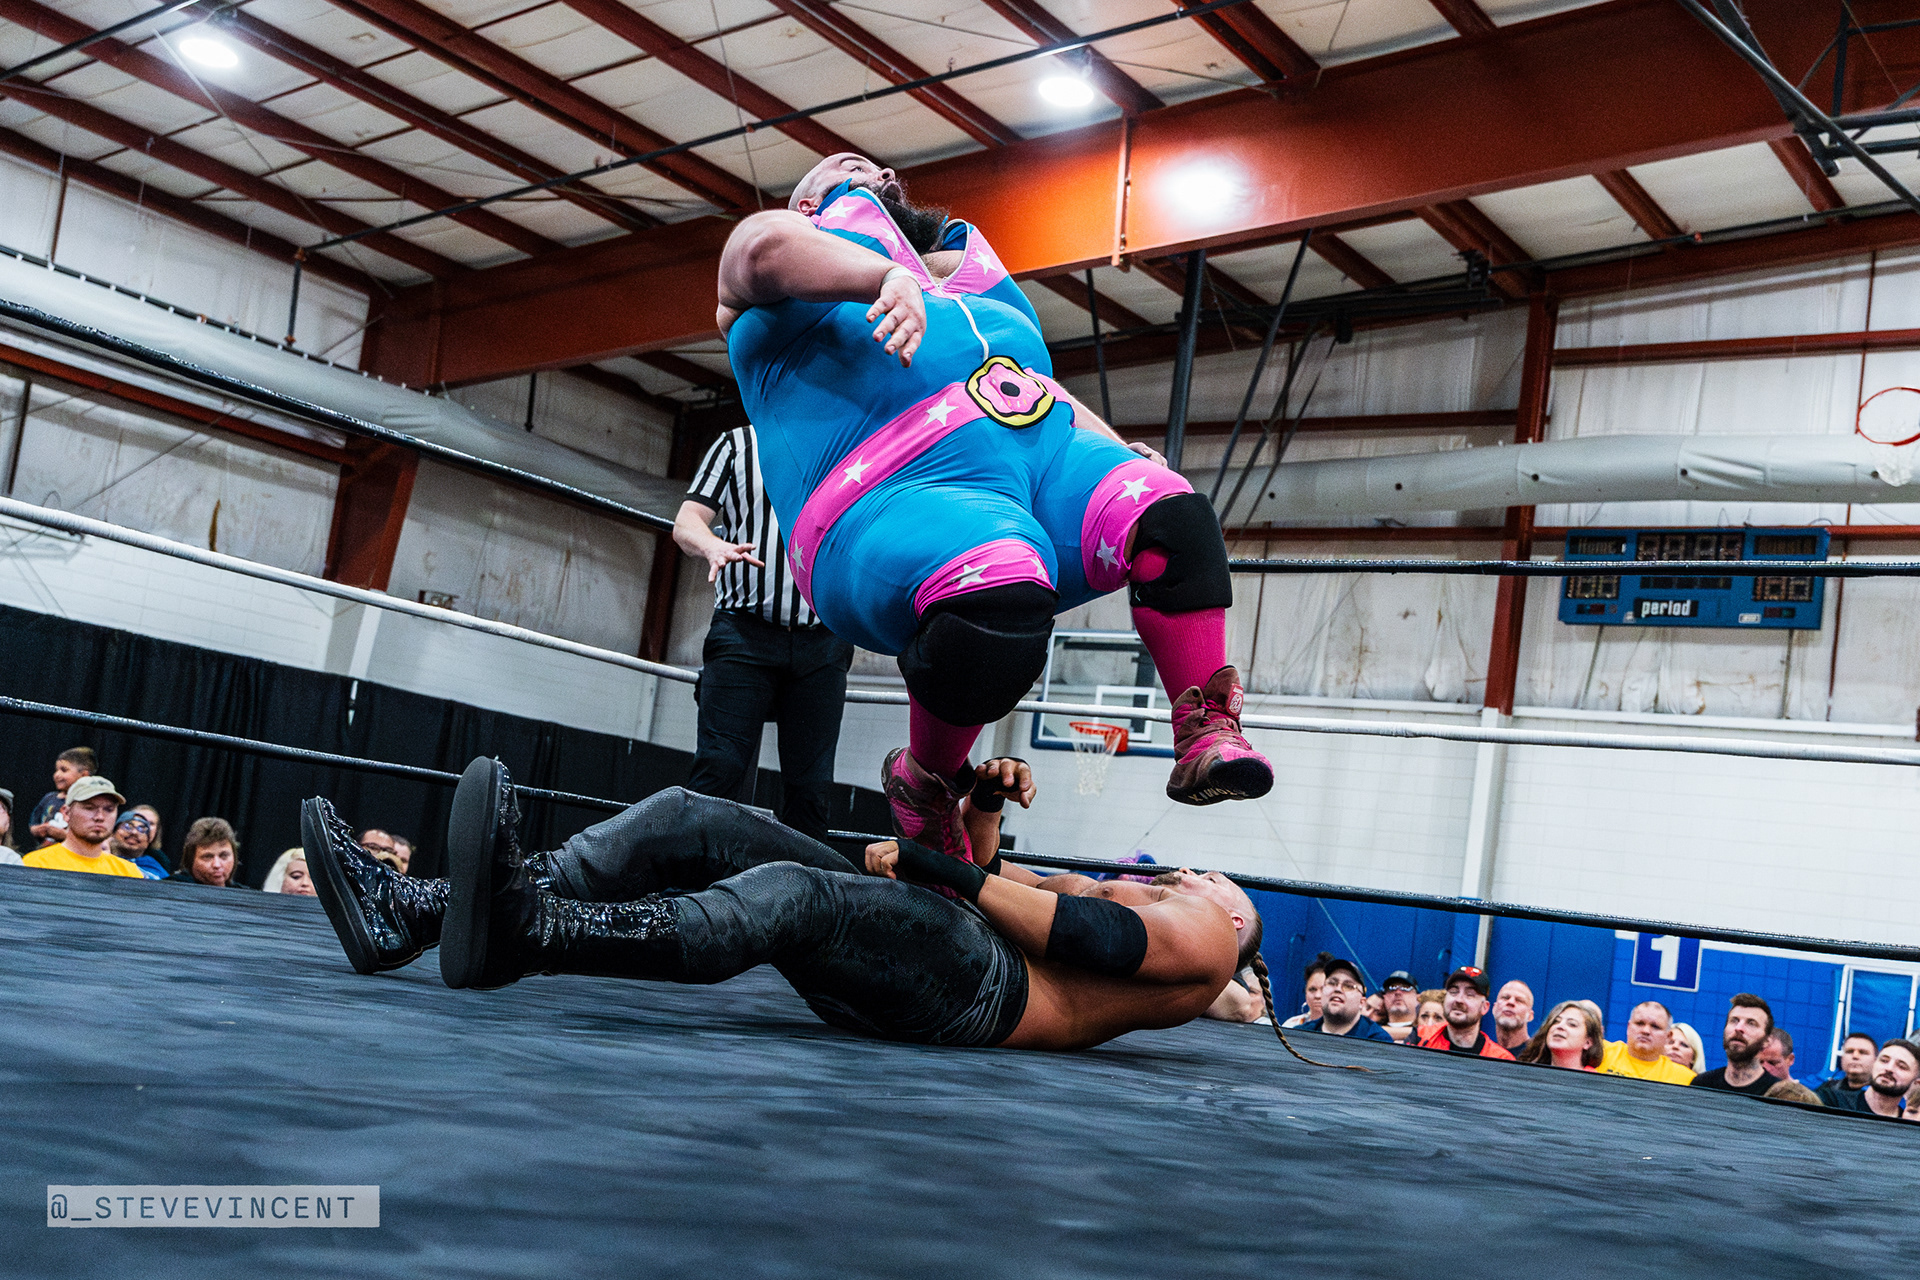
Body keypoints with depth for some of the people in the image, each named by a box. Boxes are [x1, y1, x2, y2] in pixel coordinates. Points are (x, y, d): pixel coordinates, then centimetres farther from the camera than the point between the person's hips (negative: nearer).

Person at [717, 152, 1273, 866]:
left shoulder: (975, 272, 36)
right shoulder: (838, 239, 16)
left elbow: (1044, 392, 35)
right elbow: (763, 249, -10)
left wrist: (1122, 452, 17)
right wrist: (888, 274, -26)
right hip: (898, 494, -6)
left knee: (1170, 512, -21)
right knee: (1003, 590, -37)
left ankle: (1206, 737, -12)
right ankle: (926, 781, -11)